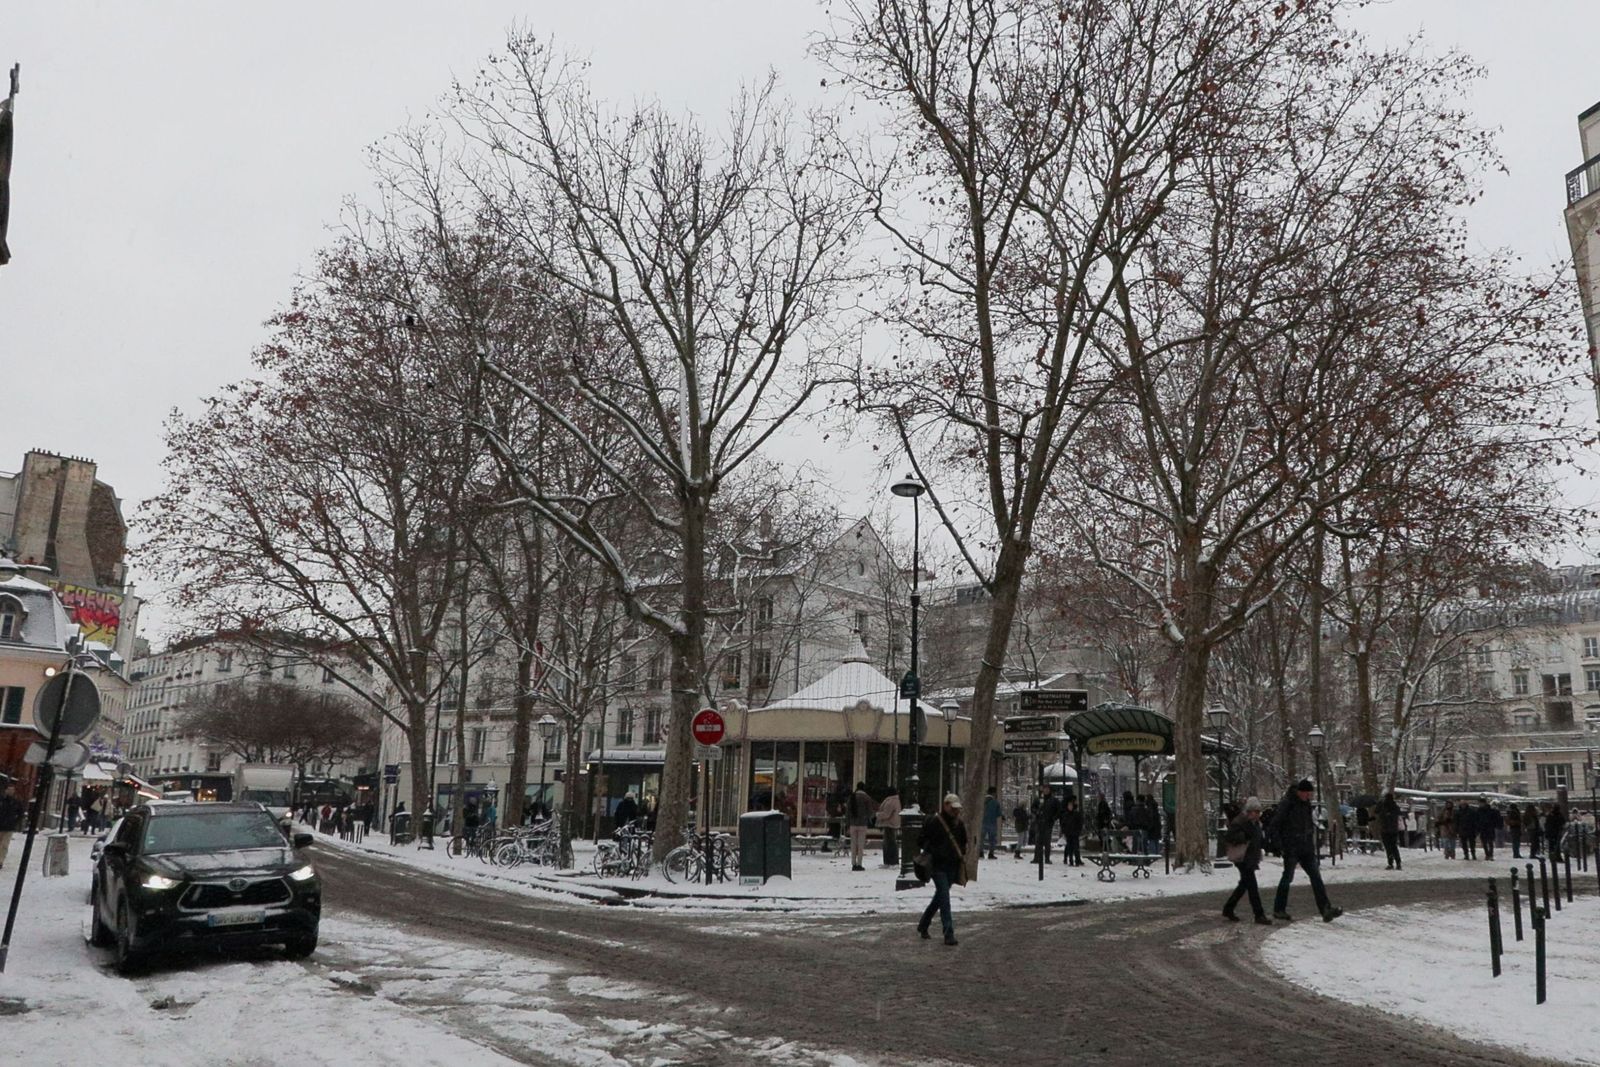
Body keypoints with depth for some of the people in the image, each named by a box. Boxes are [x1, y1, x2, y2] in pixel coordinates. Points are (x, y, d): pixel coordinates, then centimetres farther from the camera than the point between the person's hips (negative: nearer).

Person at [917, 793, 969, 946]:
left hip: (952, 866, 6)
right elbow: (922, 842, -6)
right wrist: (933, 852, -17)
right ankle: (948, 933, -13)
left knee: (940, 897, 15)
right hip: (938, 866, -6)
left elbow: (963, 842, 25)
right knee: (944, 897, -13)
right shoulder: (934, 823, -10)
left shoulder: (960, 824, 9)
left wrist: (961, 856, 10)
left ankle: (923, 925, 32)